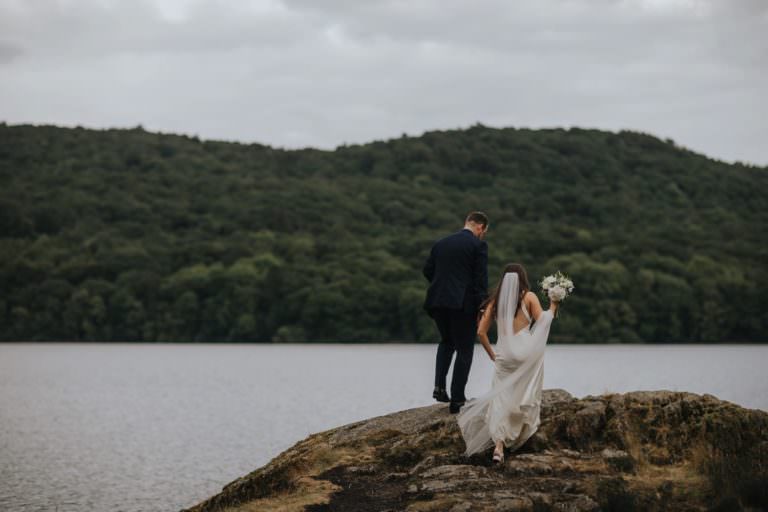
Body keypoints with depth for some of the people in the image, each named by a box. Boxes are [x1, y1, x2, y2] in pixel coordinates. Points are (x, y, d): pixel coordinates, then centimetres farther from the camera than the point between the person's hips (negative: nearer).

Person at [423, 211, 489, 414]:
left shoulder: (441, 243, 11)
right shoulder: (478, 245, -4)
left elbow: (428, 270, 11)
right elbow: (481, 279, -10)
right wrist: (482, 309, -7)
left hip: (438, 301, 5)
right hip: (463, 304, -5)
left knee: (447, 342, 26)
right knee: (464, 349, 6)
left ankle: (439, 386, 8)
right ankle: (457, 399, 4)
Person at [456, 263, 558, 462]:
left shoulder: (494, 300, 12)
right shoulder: (529, 297, 2)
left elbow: (481, 332, 9)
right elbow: (541, 321, -7)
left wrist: (492, 354, 17)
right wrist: (552, 309, 10)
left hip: (503, 354, 2)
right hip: (525, 352, -2)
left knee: (500, 398, 1)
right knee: (525, 398, 15)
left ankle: (498, 446, -15)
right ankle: (518, 439, 17)